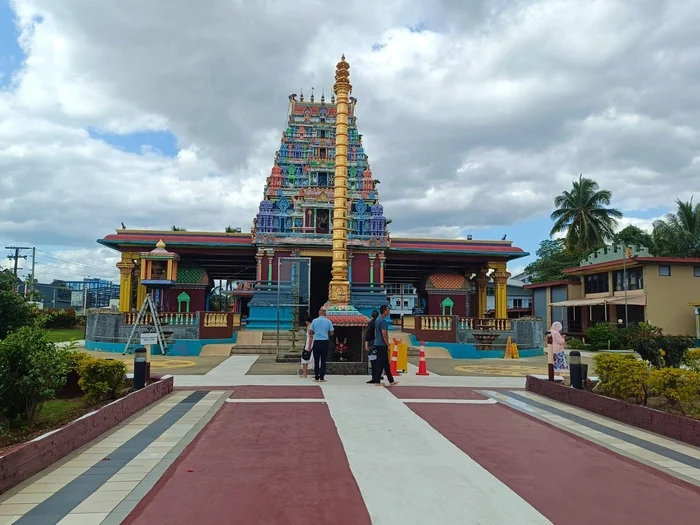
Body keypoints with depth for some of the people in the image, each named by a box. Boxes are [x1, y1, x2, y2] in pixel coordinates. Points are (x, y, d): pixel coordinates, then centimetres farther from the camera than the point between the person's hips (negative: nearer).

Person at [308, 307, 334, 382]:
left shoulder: (314, 321, 1)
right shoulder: (328, 321, 0)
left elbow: (310, 332, 4)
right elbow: (331, 333, 2)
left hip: (316, 342, 0)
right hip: (325, 342, 0)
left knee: (316, 360, 6)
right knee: (323, 360, 4)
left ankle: (316, 378, 7)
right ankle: (322, 378, 3)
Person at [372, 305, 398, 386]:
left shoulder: (377, 320, 14)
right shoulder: (383, 321, -16)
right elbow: (384, 334, -21)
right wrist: (388, 345, -15)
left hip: (377, 344, 10)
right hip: (382, 345, -10)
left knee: (386, 363, 12)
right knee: (381, 363, -4)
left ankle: (391, 381, 17)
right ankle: (377, 381, 1)